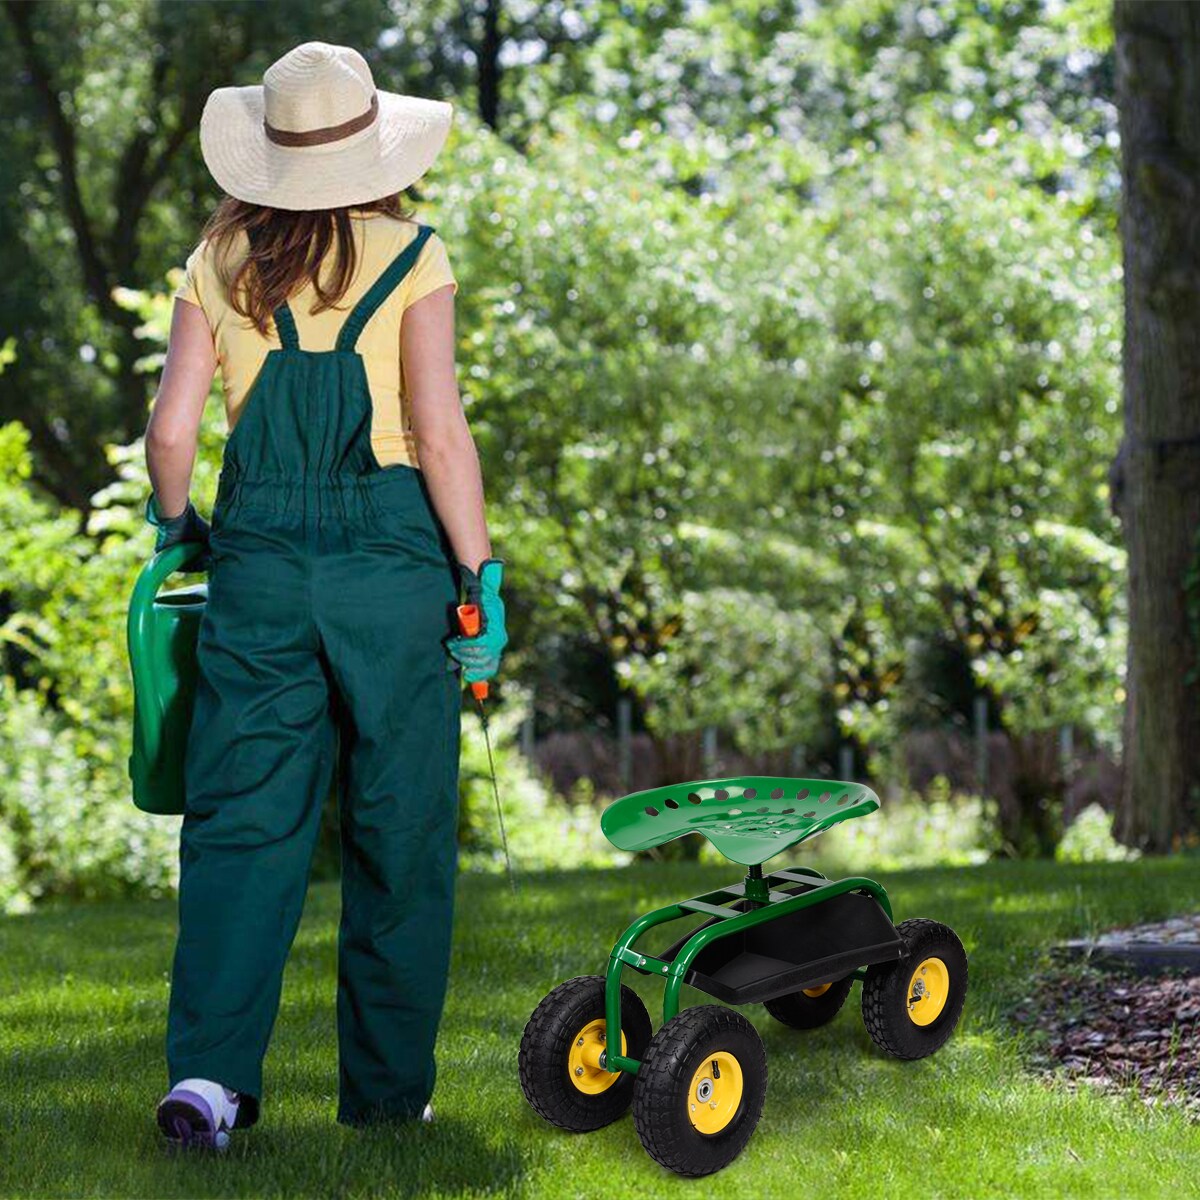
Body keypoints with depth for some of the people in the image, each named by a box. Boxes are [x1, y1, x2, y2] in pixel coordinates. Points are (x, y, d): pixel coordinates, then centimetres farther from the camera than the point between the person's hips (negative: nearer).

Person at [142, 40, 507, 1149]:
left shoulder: (221, 262, 5)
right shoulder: (411, 258, -3)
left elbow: (172, 426, 2)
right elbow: (440, 433, -10)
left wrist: (173, 526, 20)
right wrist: (482, 578, -5)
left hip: (258, 557, 2)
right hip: (391, 558, -2)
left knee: (243, 818, 5)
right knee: (398, 832, 9)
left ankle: (211, 1069, -9)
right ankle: (387, 1090, 15)